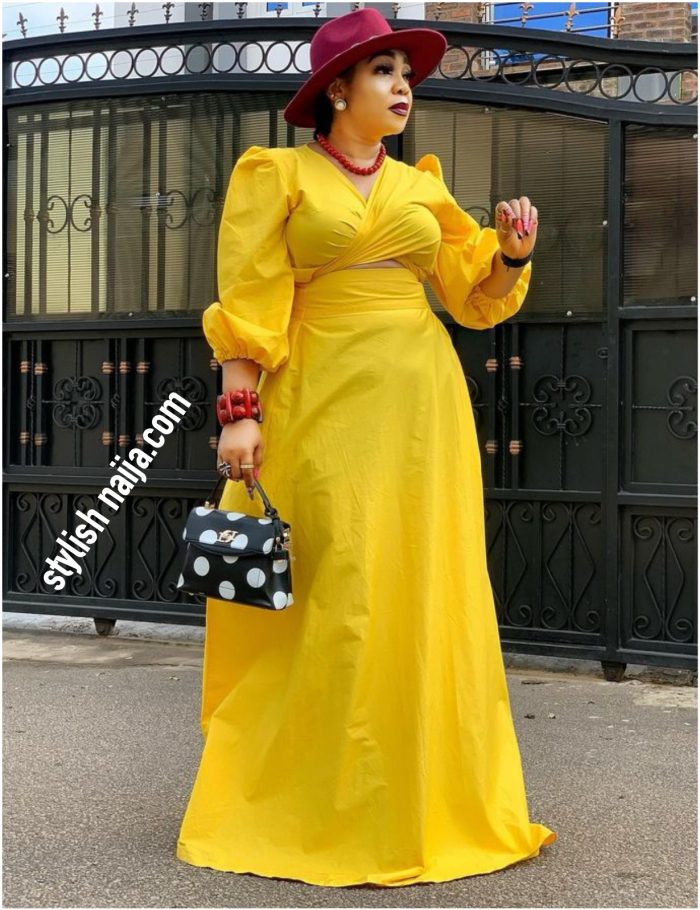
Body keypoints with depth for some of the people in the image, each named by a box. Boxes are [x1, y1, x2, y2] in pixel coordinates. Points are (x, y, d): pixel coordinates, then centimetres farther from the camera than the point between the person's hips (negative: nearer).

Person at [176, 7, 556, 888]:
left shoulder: (419, 185, 15)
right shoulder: (277, 175, 2)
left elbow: (474, 299, 17)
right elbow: (247, 304, -5)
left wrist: (513, 252, -1)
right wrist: (240, 411, -13)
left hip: (420, 401, 5)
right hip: (325, 400, -4)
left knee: (425, 597, 6)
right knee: (335, 598, -5)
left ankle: (428, 795, 20)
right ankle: (310, 808, 10)